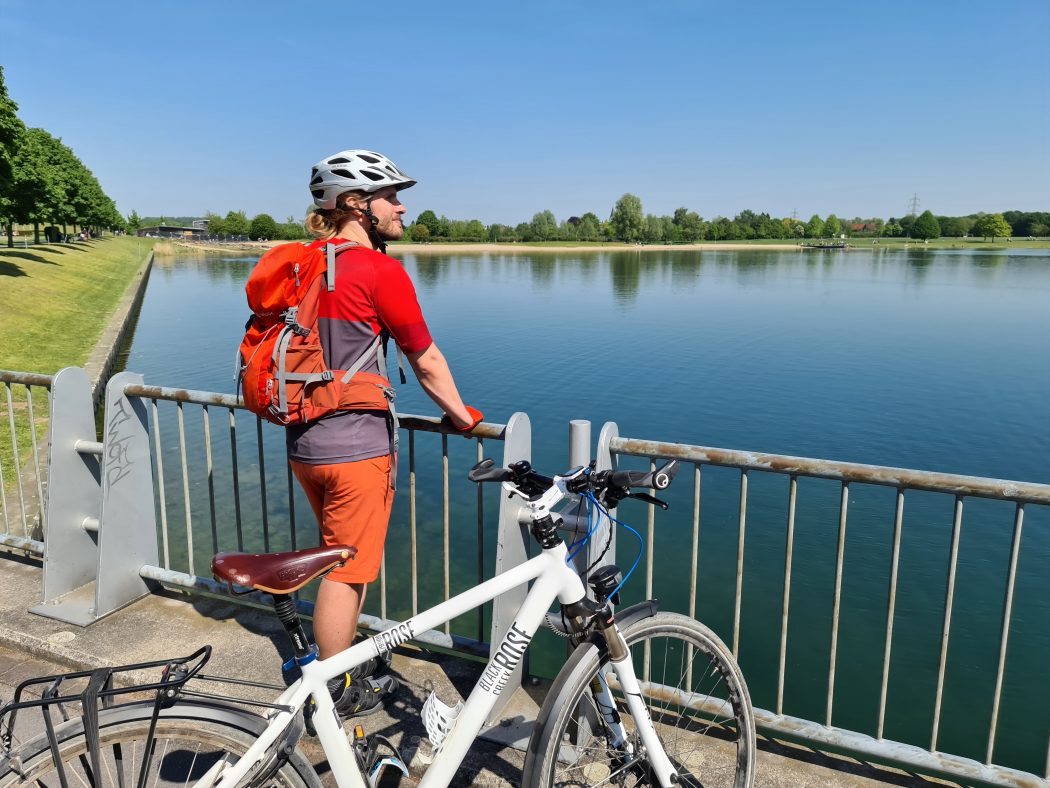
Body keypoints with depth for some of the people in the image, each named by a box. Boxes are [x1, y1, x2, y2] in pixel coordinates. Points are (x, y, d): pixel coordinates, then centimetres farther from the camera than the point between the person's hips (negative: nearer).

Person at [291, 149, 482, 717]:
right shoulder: (380, 271, -15)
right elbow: (426, 362, -10)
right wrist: (461, 415, 5)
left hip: (303, 442, 8)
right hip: (356, 447, -8)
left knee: (345, 561, 22)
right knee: (348, 571, 7)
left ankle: (350, 664, 38)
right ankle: (337, 694, 23)